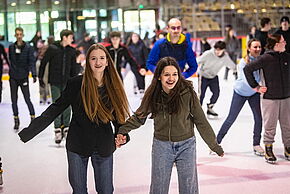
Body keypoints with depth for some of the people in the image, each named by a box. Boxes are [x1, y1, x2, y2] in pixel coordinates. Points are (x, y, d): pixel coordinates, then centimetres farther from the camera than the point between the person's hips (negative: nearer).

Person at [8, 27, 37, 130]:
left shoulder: (28, 47, -5)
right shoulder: (11, 47, 5)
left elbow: (32, 62, -10)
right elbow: (10, 60, 12)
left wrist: (34, 74, -20)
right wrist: (11, 71, 12)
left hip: (23, 76, -3)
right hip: (13, 77, 3)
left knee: (27, 99, -5)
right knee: (14, 100, 6)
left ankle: (33, 117, 9)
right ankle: (16, 120, 17)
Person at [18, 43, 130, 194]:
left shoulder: (113, 86, -2)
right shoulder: (76, 83, -9)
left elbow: (118, 116, 6)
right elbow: (56, 108, -6)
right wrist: (29, 131, -10)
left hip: (104, 147, 2)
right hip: (77, 145, -1)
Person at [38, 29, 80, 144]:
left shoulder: (71, 51, 5)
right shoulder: (52, 48, -6)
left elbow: (73, 67, 11)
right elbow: (43, 63, 0)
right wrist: (40, 78, 2)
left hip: (67, 82, 3)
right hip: (55, 82, -3)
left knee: (67, 105, 3)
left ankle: (65, 128, 14)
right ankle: (57, 130, 2)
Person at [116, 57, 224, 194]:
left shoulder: (187, 93, -16)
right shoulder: (153, 95, -8)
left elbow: (200, 121, -8)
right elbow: (139, 117, 5)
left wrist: (214, 145, -2)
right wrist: (122, 130, -10)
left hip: (186, 146, -2)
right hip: (161, 145, 2)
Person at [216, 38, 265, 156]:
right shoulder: (243, 62, -25)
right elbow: (246, 80, -37)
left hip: (254, 93, 3)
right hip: (240, 92, -3)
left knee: (258, 118, -5)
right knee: (231, 119, 2)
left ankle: (256, 144, 12)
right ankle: (217, 142, 16)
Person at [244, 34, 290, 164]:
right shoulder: (266, 58, -11)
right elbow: (247, 69, -9)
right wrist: (255, 86, -6)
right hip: (270, 98, -5)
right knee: (270, 126, 2)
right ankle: (268, 151, 14)